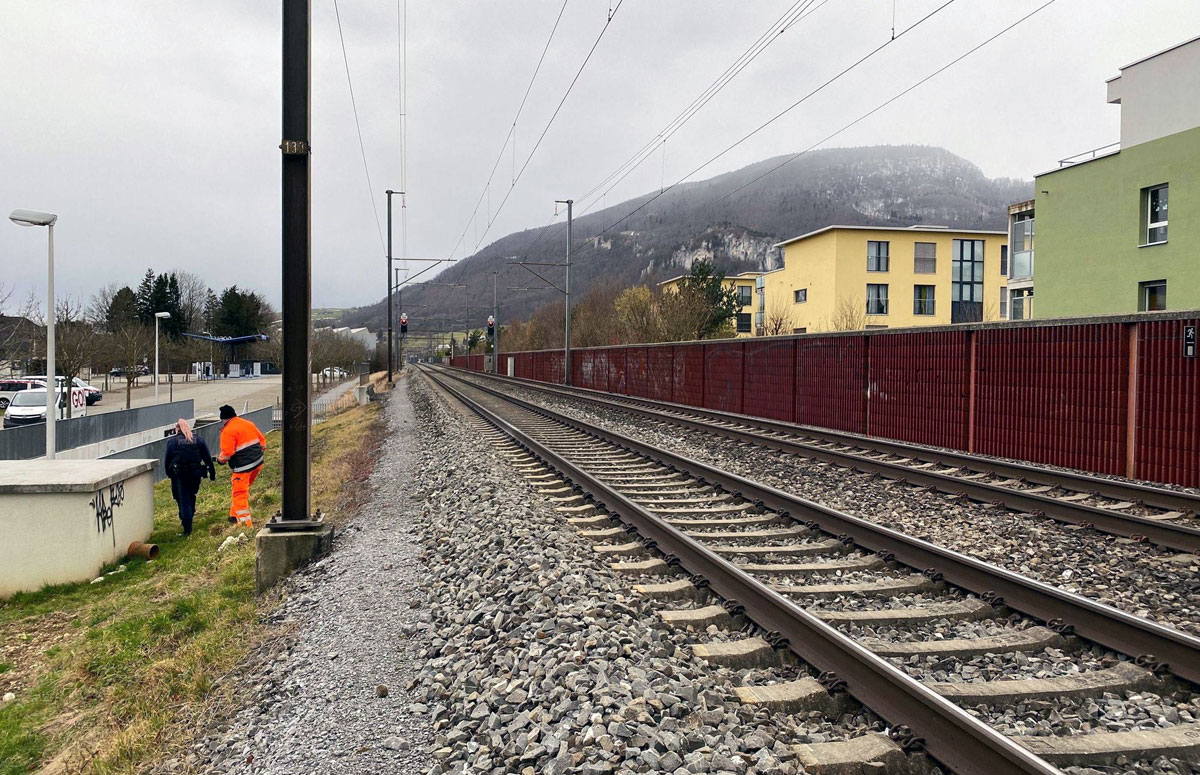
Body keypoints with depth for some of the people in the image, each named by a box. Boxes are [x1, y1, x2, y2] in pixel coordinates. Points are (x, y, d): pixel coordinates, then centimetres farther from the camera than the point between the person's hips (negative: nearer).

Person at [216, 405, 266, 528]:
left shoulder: (227, 431, -12)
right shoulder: (249, 424, 10)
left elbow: (227, 452, -18)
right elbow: (262, 440, 15)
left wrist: (220, 459, 3)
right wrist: (261, 454, 27)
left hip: (242, 467, -8)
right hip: (258, 463, 8)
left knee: (240, 493, 0)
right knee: (244, 489, 21)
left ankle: (245, 521, -2)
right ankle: (235, 515, 28)